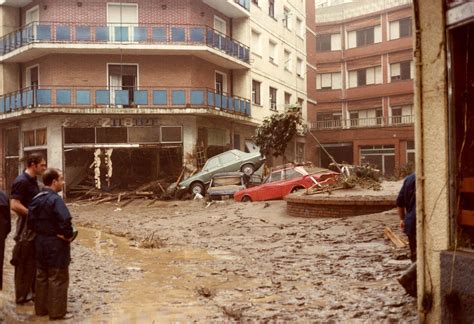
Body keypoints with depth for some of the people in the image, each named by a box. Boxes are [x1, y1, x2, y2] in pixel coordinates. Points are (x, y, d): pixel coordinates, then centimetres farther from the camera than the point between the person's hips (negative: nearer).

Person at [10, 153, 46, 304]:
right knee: (25, 262, 1)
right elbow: (14, 205, -25)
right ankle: (23, 295, 11)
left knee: (34, 261, 16)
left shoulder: (32, 181, 11)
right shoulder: (21, 181, -18)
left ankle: (32, 291, 27)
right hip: (26, 227, -9)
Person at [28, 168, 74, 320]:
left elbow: (31, 221, 9)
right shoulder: (55, 199, -19)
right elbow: (65, 221, -26)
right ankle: (57, 311, 8)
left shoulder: (36, 199, 7)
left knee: (42, 277, 16)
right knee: (58, 279, 2)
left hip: (40, 242, 8)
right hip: (56, 244, -8)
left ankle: (41, 308, 25)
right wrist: (69, 235, -11)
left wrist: (40, 232, 10)